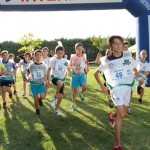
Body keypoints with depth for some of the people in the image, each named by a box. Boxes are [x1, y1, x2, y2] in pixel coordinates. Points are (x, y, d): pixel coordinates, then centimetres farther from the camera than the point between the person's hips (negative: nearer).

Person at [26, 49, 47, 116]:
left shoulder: (44, 65, -2)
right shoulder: (31, 65, -7)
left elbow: (45, 75, 8)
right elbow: (27, 74, 4)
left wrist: (46, 78, -14)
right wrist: (27, 78, -18)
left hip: (41, 83, 1)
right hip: (33, 84, -1)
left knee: (43, 96, -16)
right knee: (35, 98, 3)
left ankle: (39, 99, 21)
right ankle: (37, 110, 27)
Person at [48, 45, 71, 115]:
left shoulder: (65, 61, 0)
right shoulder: (53, 60, -8)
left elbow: (68, 69, 13)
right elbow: (49, 69, -3)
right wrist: (48, 79, -4)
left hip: (62, 78, 4)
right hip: (54, 77, -4)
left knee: (61, 96, 2)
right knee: (60, 83, -39)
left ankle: (56, 109, 24)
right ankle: (55, 98, -18)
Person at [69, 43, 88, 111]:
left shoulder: (84, 56, 0)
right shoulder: (73, 56, -7)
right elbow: (70, 66, 0)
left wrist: (85, 68, 4)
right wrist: (74, 68, -18)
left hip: (82, 74, 2)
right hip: (75, 74, -2)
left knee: (85, 87, -22)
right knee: (74, 90, 4)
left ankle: (80, 93, 14)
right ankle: (73, 103, 22)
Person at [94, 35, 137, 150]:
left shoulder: (128, 55, 2)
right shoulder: (107, 61, -4)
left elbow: (134, 69, 18)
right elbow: (96, 73, 8)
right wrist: (102, 87, 4)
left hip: (127, 87, 4)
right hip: (116, 87, -4)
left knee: (123, 114, 13)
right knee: (121, 114, -15)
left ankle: (112, 115, 51)